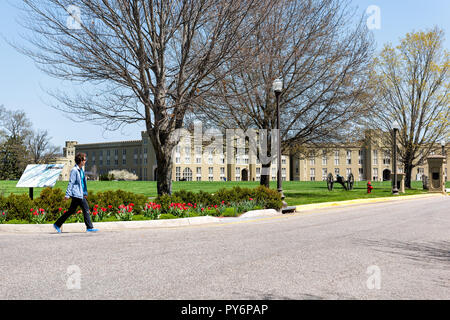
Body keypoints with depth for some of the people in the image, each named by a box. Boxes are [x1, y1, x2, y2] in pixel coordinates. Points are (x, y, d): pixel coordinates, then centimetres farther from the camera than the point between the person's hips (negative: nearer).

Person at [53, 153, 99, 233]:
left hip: (80, 194, 9)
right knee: (86, 209, -5)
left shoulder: (81, 170, 15)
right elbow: (71, 183, -16)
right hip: (77, 194, -9)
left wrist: (85, 193, 24)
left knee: (71, 211, 11)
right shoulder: (74, 170, -13)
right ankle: (90, 227, 2)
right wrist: (67, 194, -17)